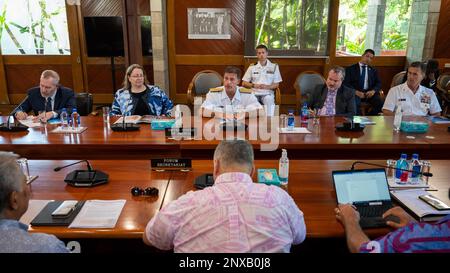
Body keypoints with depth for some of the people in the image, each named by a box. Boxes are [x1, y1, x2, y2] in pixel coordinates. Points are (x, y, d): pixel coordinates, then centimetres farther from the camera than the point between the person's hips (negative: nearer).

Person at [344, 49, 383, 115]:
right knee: (355, 103, -37)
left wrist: (373, 91, -10)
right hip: (355, 93, -3)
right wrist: (356, 91, -16)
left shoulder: (373, 71, 25)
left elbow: (378, 83, 14)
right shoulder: (351, 69, 12)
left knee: (380, 103, -26)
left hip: (369, 93, 4)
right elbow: (346, 83, 1)